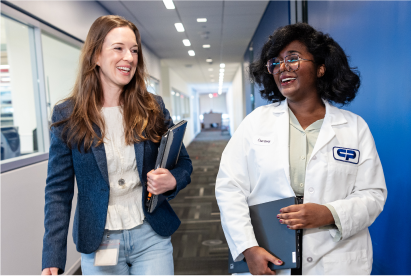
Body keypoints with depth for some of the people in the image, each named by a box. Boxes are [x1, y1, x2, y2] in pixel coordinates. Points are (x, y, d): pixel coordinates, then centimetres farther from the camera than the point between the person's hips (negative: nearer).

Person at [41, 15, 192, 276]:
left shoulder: (154, 108, -4)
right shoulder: (67, 116, -6)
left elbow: (184, 163, 4)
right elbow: (59, 190, -5)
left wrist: (172, 180, -19)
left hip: (152, 237, 1)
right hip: (98, 242, 0)